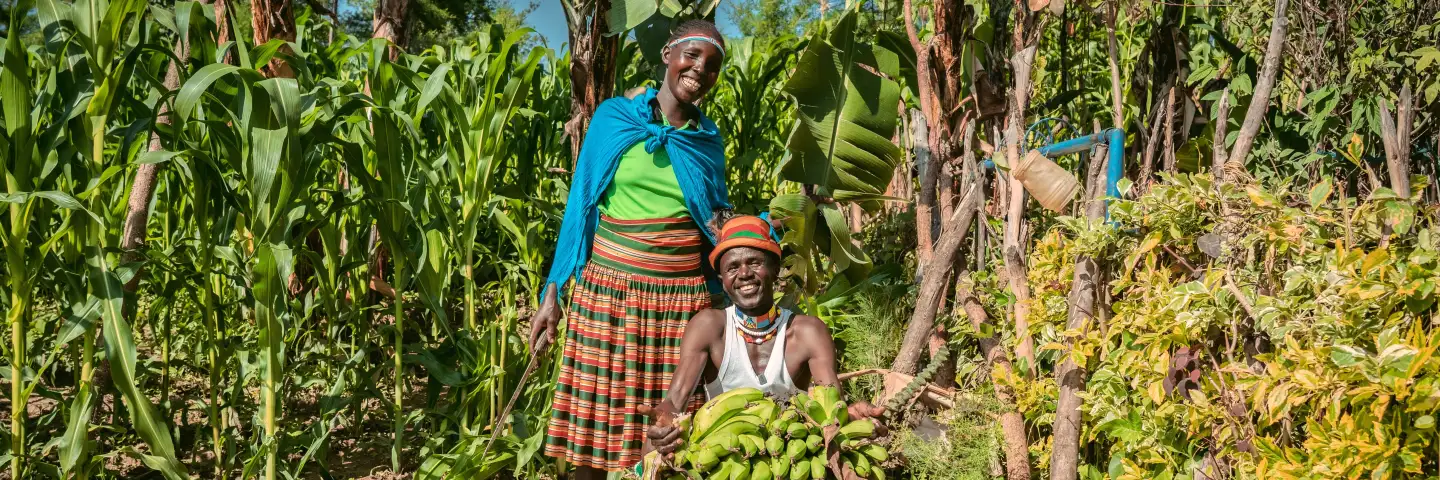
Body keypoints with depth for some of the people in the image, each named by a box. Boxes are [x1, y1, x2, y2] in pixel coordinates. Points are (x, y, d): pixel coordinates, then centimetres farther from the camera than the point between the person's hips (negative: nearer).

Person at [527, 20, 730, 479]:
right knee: (594, 420, 0)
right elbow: (580, 206, 5)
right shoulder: (614, 117, 3)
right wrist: (553, 294, 1)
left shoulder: (708, 139, 9)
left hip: (683, 295, 1)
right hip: (609, 286, -1)